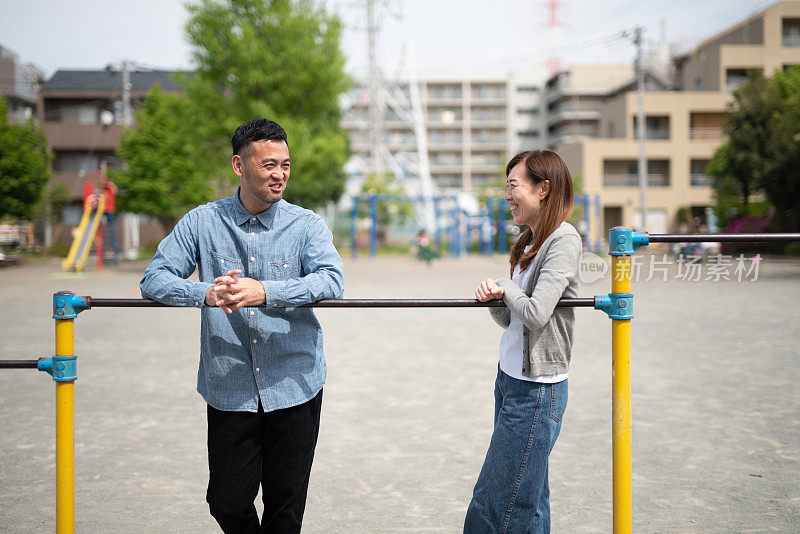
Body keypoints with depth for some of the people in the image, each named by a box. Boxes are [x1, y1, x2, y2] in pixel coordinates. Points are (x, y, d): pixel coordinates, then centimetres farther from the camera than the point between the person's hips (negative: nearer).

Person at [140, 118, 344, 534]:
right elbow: (154, 280, -4)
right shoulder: (202, 222, 1)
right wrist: (205, 293, -25)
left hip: (294, 387, 0)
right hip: (229, 390, 1)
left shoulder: (306, 225, -2)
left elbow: (331, 280, -18)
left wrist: (265, 292, -33)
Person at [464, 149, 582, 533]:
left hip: (536, 389, -9)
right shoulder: (529, 242, 14)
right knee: (528, 499, 12)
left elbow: (535, 313, -23)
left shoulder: (564, 241, -14)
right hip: (510, 378, 9)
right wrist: (495, 297, -5)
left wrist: (507, 287, -5)